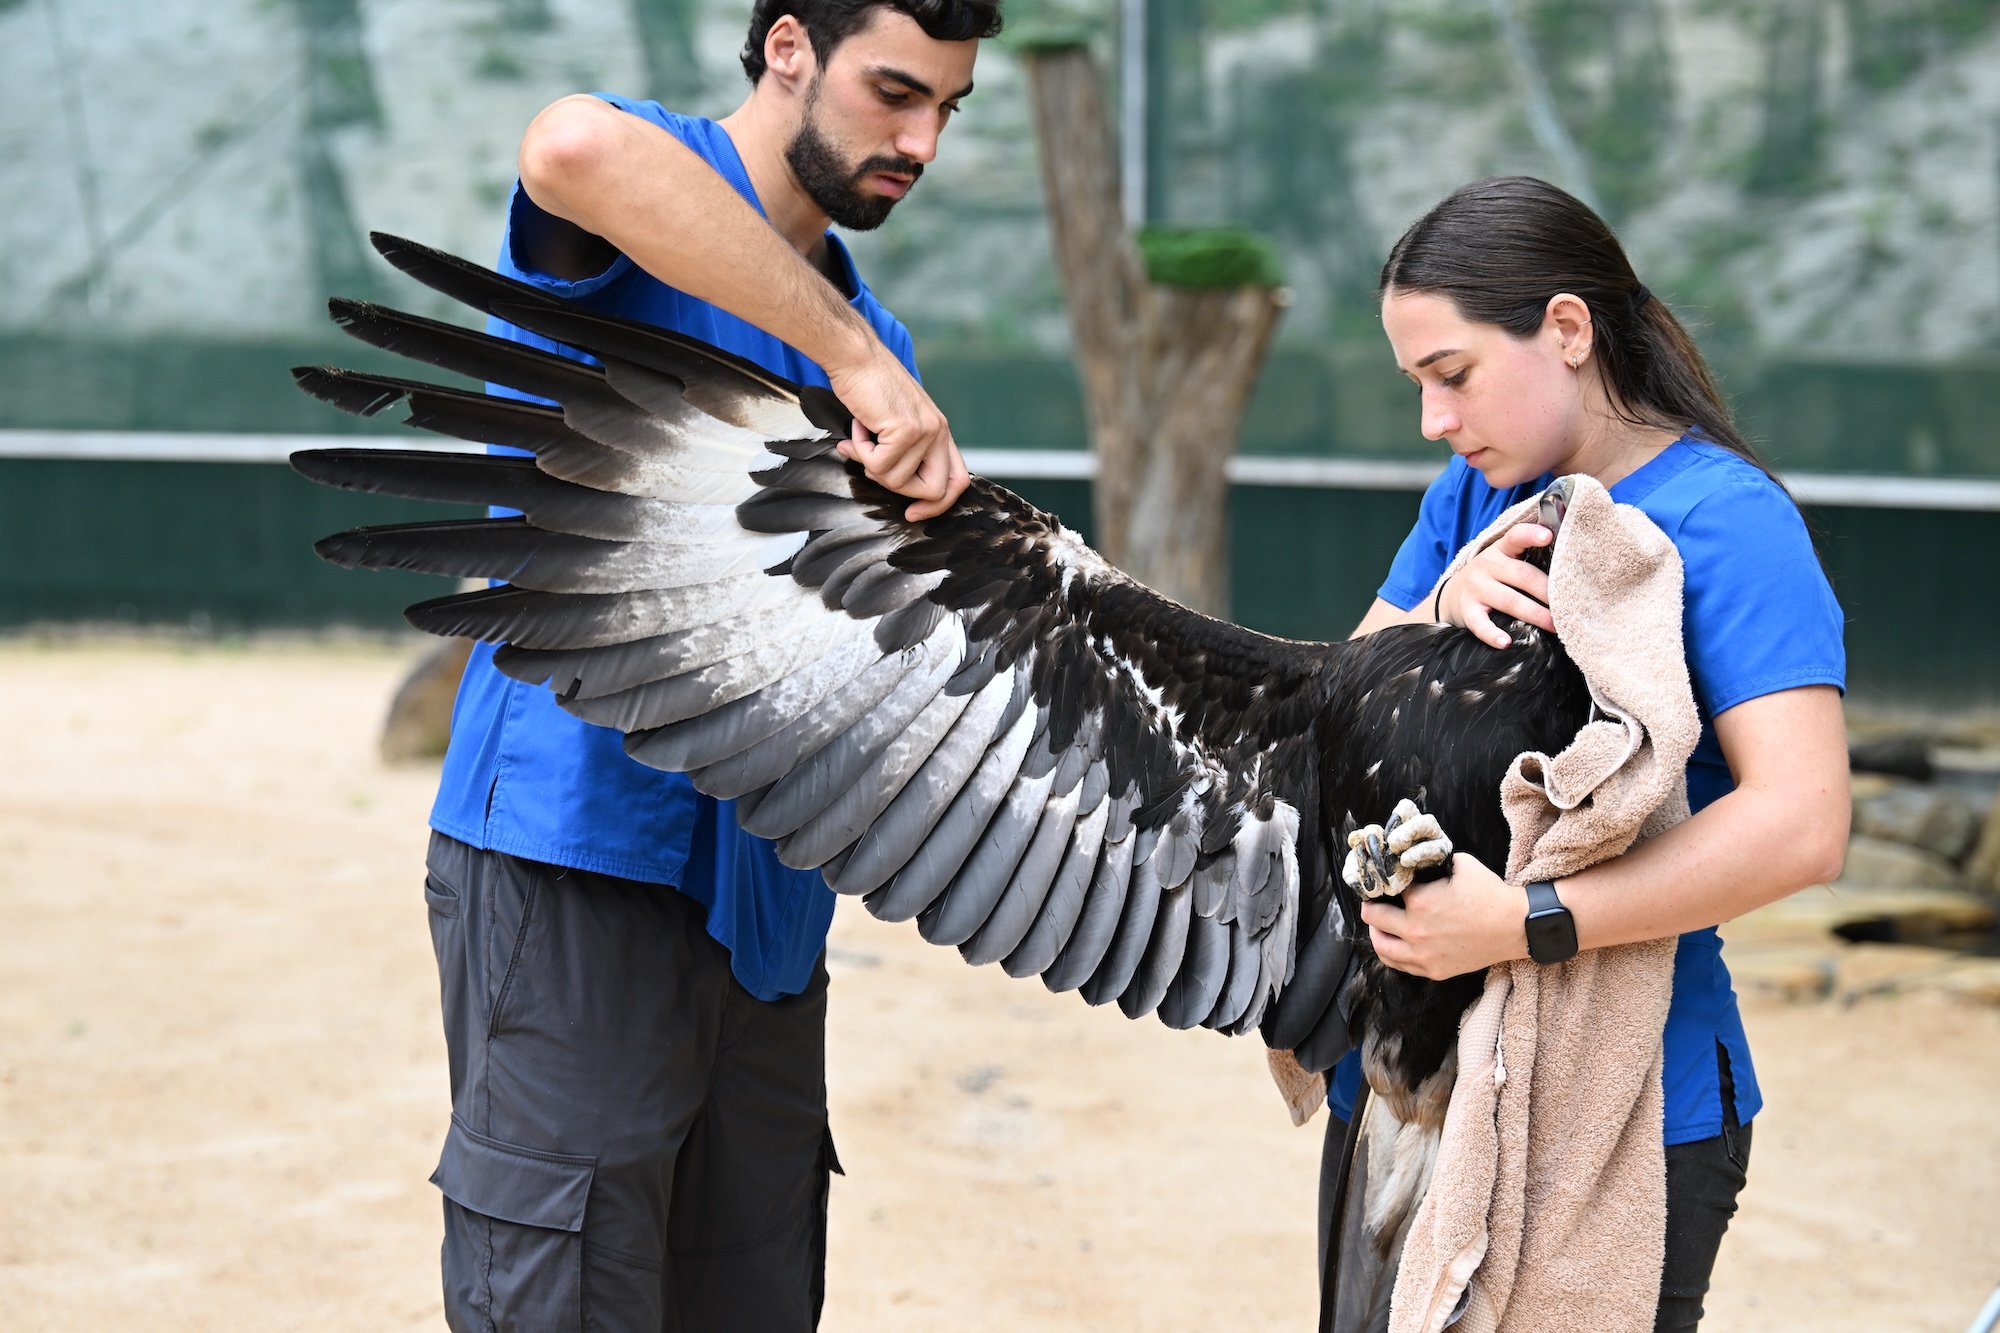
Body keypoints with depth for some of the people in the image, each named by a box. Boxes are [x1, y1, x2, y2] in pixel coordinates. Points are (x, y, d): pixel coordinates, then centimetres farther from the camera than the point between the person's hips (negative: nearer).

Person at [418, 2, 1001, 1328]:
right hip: (578, 862, -7)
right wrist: (857, 362, -29)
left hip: (762, 893, 7)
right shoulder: (655, 180, -5)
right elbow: (578, 146, -33)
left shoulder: (872, 336, 18)